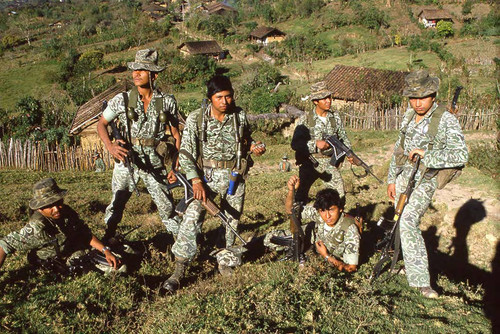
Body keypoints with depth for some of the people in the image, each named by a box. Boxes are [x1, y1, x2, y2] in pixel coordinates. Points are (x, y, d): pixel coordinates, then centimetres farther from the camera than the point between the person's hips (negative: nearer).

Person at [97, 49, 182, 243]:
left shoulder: (167, 102, -1)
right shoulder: (123, 100, -2)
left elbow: (176, 135, 6)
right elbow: (101, 124, 6)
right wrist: (110, 146, -13)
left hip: (155, 162, 0)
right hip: (127, 159, 1)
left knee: (166, 206, 6)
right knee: (116, 204, 9)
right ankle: (107, 240, 29)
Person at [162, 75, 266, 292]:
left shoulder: (240, 116, 1)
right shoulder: (196, 119, -7)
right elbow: (185, 153, -7)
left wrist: (253, 147, -4)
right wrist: (196, 180, -18)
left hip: (235, 176, 3)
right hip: (206, 175, -2)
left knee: (232, 221, 8)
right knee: (192, 216, -19)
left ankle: (225, 260, 32)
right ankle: (179, 270, -14)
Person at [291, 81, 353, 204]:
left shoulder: (335, 116, 6)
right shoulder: (305, 120, -6)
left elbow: (343, 137, 13)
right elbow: (295, 144, -13)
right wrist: (316, 143, -23)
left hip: (329, 162, 3)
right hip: (309, 162, -3)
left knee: (340, 194, -4)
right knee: (301, 196, 0)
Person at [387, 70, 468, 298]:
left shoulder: (446, 121, -16)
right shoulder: (409, 116, 4)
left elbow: (461, 155, -24)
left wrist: (426, 155, -28)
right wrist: (392, 178, 12)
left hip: (425, 181, -7)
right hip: (404, 176, 7)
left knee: (407, 222, -22)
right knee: (402, 222, 15)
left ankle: (421, 281, -16)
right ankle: (410, 263, 37)